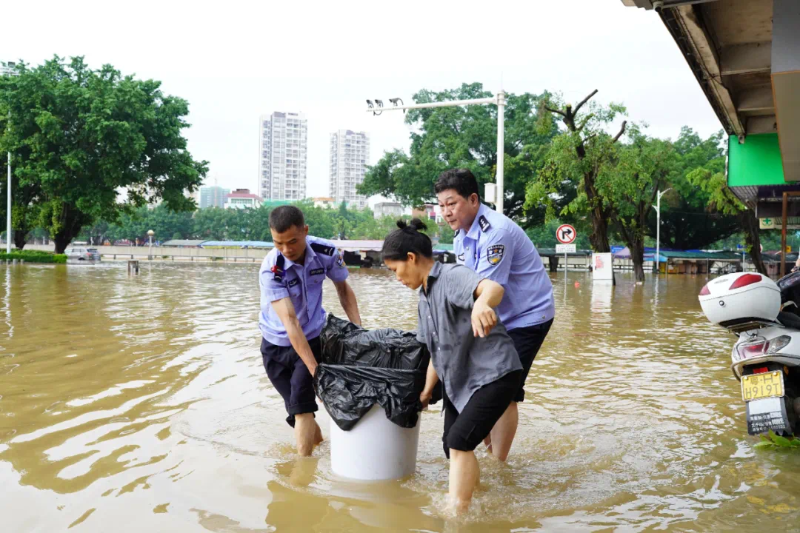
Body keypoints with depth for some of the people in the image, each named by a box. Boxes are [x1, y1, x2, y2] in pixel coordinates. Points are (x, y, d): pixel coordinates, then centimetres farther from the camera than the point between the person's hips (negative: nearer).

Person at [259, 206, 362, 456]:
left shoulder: (327, 252, -19)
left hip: (312, 338, 0)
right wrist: (316, 370, -38)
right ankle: (315, 437, 39)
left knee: (301, 406, -13)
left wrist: (359, 329, -10)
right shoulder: (271, 269, -28)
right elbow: (289, 322, -33)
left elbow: (343, 288, 1)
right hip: (276, 344, 0)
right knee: (296, 411, 9)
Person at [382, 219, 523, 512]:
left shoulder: (452, 276, -19)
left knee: (460, 440, -18)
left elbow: (494, 288, -42)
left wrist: (481, 303, -65)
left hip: (495, 373, -10)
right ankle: (473, 496, 38)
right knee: (451, 444, 13)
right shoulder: (424, 298, 10)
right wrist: (427, 391, 17)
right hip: (459, 380, 10)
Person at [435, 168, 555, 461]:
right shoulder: (461, 236, 3)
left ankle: (498, 465, 6)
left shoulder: (496, 232, -26)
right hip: (497, 318, 9)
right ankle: (491, 452, 24)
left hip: (527, 316, -8)